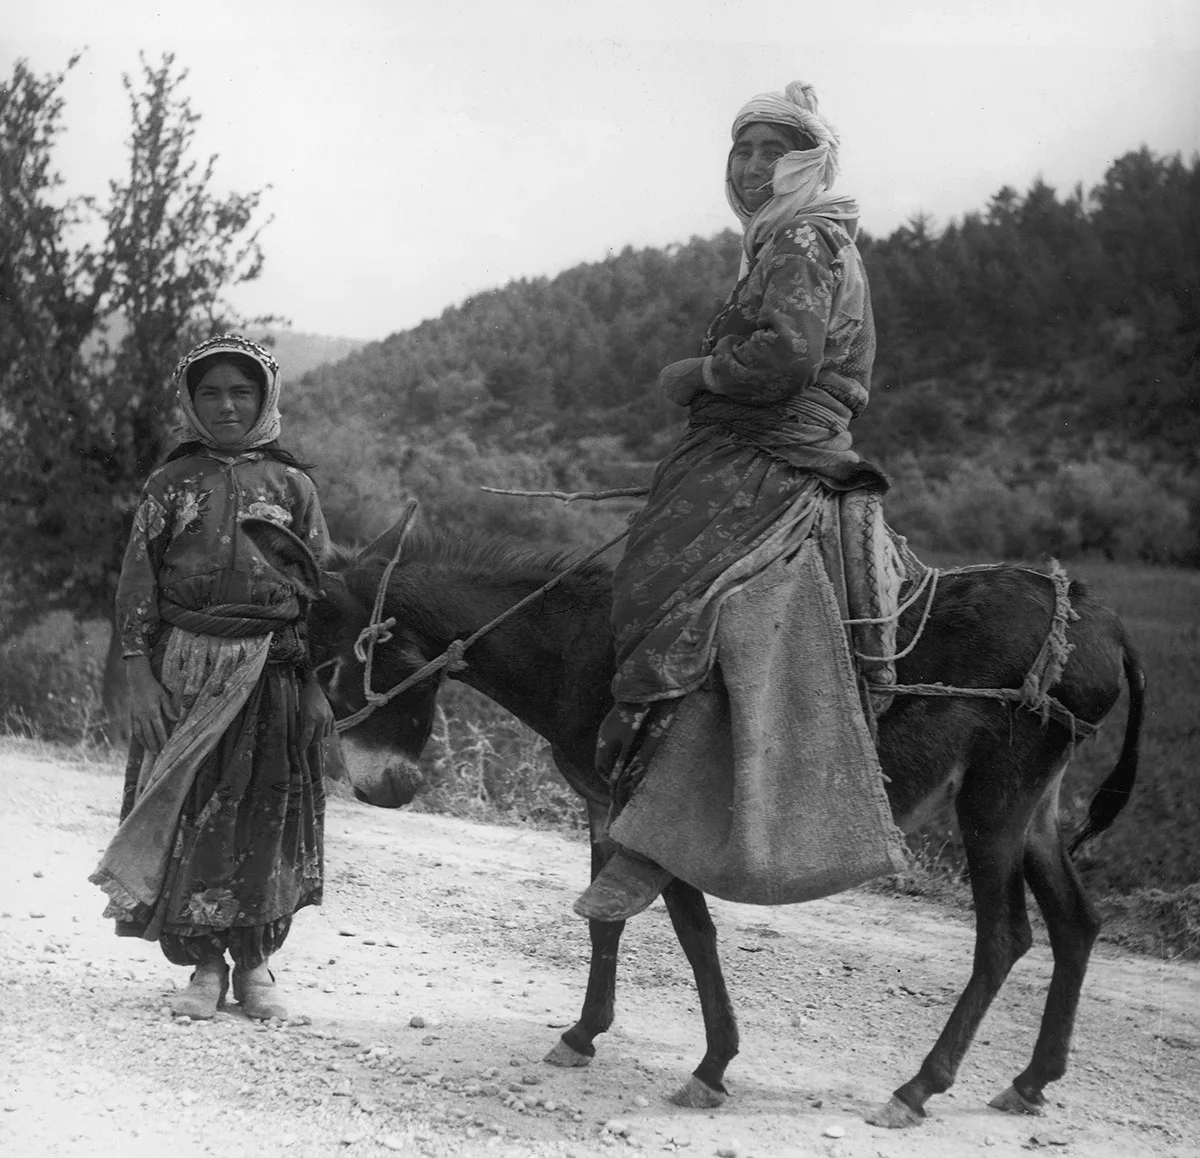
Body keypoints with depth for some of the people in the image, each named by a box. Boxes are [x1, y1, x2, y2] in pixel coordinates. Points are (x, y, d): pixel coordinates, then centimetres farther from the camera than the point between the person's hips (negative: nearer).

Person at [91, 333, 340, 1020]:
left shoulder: (292, 485, 7)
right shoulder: (172, 484, 6)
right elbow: (137, 583, 4)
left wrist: (322, 685, 0)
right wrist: (140, 674, -6)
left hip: (275, 672, 1)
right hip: (186, 671, 0)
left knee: (268, 818, 3)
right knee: (188, 814, -1)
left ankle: (256, 963, 16)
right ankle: (203, 965, 11)